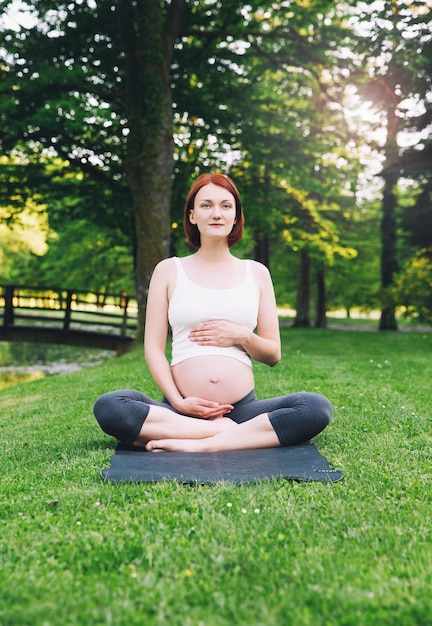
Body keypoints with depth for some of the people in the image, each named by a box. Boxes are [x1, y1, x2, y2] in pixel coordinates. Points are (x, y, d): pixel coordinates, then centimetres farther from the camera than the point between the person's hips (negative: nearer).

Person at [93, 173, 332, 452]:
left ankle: (200, 444, -25)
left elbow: (273, 355, 14)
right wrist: (177, 401, -10)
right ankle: (233, 433, -22)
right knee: (108, 407, -29)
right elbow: (153, 348, 5)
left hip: (242, 407, 1)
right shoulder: (169, 270, 10)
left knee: (317, 408, -26)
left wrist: (242, 337, -7)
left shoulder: (256, 273, 13)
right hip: (182, 409, 0)